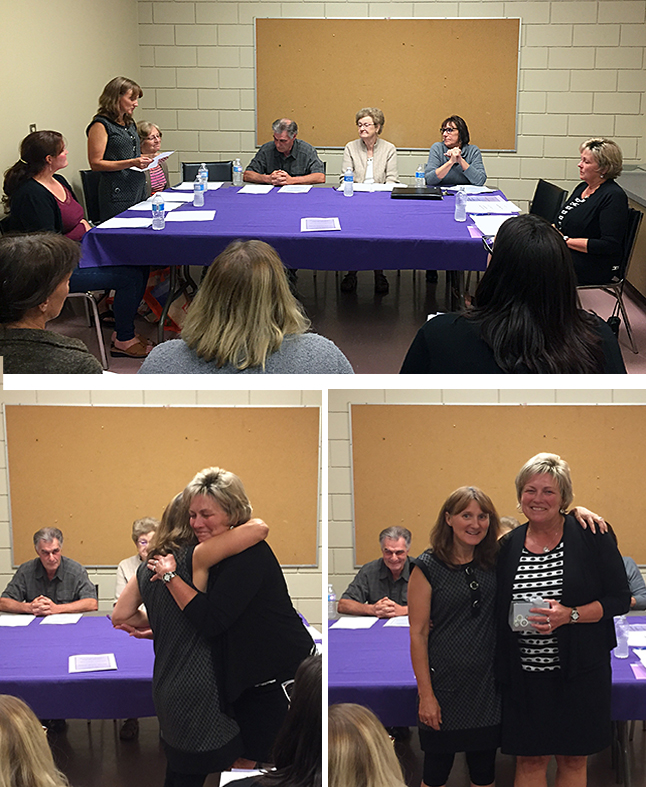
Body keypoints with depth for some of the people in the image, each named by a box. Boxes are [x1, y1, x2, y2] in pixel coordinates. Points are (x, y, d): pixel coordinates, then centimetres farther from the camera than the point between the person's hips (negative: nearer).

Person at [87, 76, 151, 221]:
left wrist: (147, 158, 9)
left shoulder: (130, 123, 18)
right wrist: (131, 163, -20)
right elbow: (95, 164, -14)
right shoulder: (101, 125, -8)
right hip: (117, 193, -8)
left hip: (138, 189, 8)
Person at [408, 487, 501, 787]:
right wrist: (425, 694, -12)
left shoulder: (495, 562, 4)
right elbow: (418, 634, -9)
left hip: (488, 684, 4)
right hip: (445, 682, -4)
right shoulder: (428, 568, -8)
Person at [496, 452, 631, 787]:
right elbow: (499, 611, 12)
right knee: (529, 759, 9)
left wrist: (569, 615, -20)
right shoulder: (509, 545, 4)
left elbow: (620, 599, -7)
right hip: (525, 674, 2)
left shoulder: (591, 537, -7)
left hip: (580, 671, -2)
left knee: (574, 760, 10)